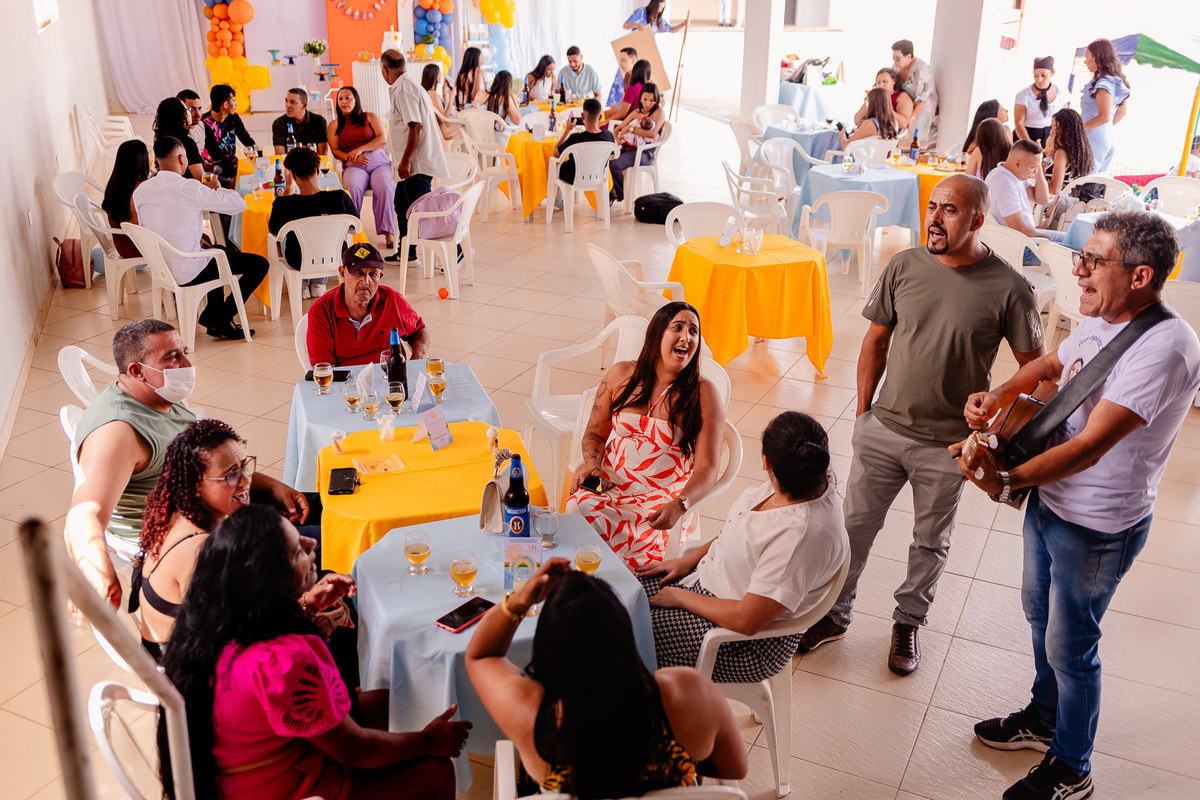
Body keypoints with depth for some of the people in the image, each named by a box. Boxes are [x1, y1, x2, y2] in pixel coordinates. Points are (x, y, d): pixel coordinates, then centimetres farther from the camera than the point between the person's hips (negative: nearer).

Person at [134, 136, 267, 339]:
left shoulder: (140, 191, -1)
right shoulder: (190, 188, -21)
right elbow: (239, 204, -17)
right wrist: (216, 189, 4)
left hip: (160, 268, 8)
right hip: (189, 273, -8)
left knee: (222, 251, 33)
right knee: (259, 264, 3)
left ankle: (211, 314, 33)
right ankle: (221, 321, 5)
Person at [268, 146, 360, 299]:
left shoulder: (283, 204, -28)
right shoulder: (340, 198, -27)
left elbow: (273, 230, -5)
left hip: (298, 263, -1)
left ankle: (301, 287, 41)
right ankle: (318, 284, 43)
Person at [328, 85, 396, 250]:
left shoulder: (371, 117, 18)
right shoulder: (335, 125, 20)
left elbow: (383, 139, 3)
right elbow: (335, 150, 10)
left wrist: (360, 149, -10)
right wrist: (351, 158, -12)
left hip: (379, 162, 0)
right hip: (353, 166, 0)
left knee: (385, 187, -33)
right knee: (354, 186, -36)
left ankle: (389, 232, -33)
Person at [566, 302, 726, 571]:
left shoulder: (704, 394, -2)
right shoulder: (621, 375, 8)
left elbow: (707, 468, -7)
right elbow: (595, 433, 18)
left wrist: (679, 506, -25)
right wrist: (592, 462, -4)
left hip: (664, 498, -3)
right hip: (610, 486, 3)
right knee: (579, 508, -28)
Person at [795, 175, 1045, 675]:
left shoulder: (1008, 289, -14)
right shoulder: (904, 267, -5)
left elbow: (1032, 363, -2)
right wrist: (863, 409, 7)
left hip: (948, 445, -2)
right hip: (882, 429, 2)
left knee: (931, 541, 16)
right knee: (855, 525, 12)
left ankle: (908, 622, 37)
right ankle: (834, 615, 31)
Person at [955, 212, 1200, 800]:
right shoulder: (1099, 320, -2)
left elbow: (1091, 445, -34)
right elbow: (1048, 365, 18)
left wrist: (1007, 481, -40)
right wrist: (997, 395, 0)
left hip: (1098, 526, -8)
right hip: (1049, 498, 8)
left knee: (1069, 645, 8)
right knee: (1040, 615, 25)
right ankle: (1044, 718, 49)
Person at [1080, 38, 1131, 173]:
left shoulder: (1104, 84, -16)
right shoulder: (1116, 81, 13)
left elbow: (1104, 117, -24)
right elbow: (1121, 112, 22)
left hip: (1094, 140, -10)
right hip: (1109, 139, 10)